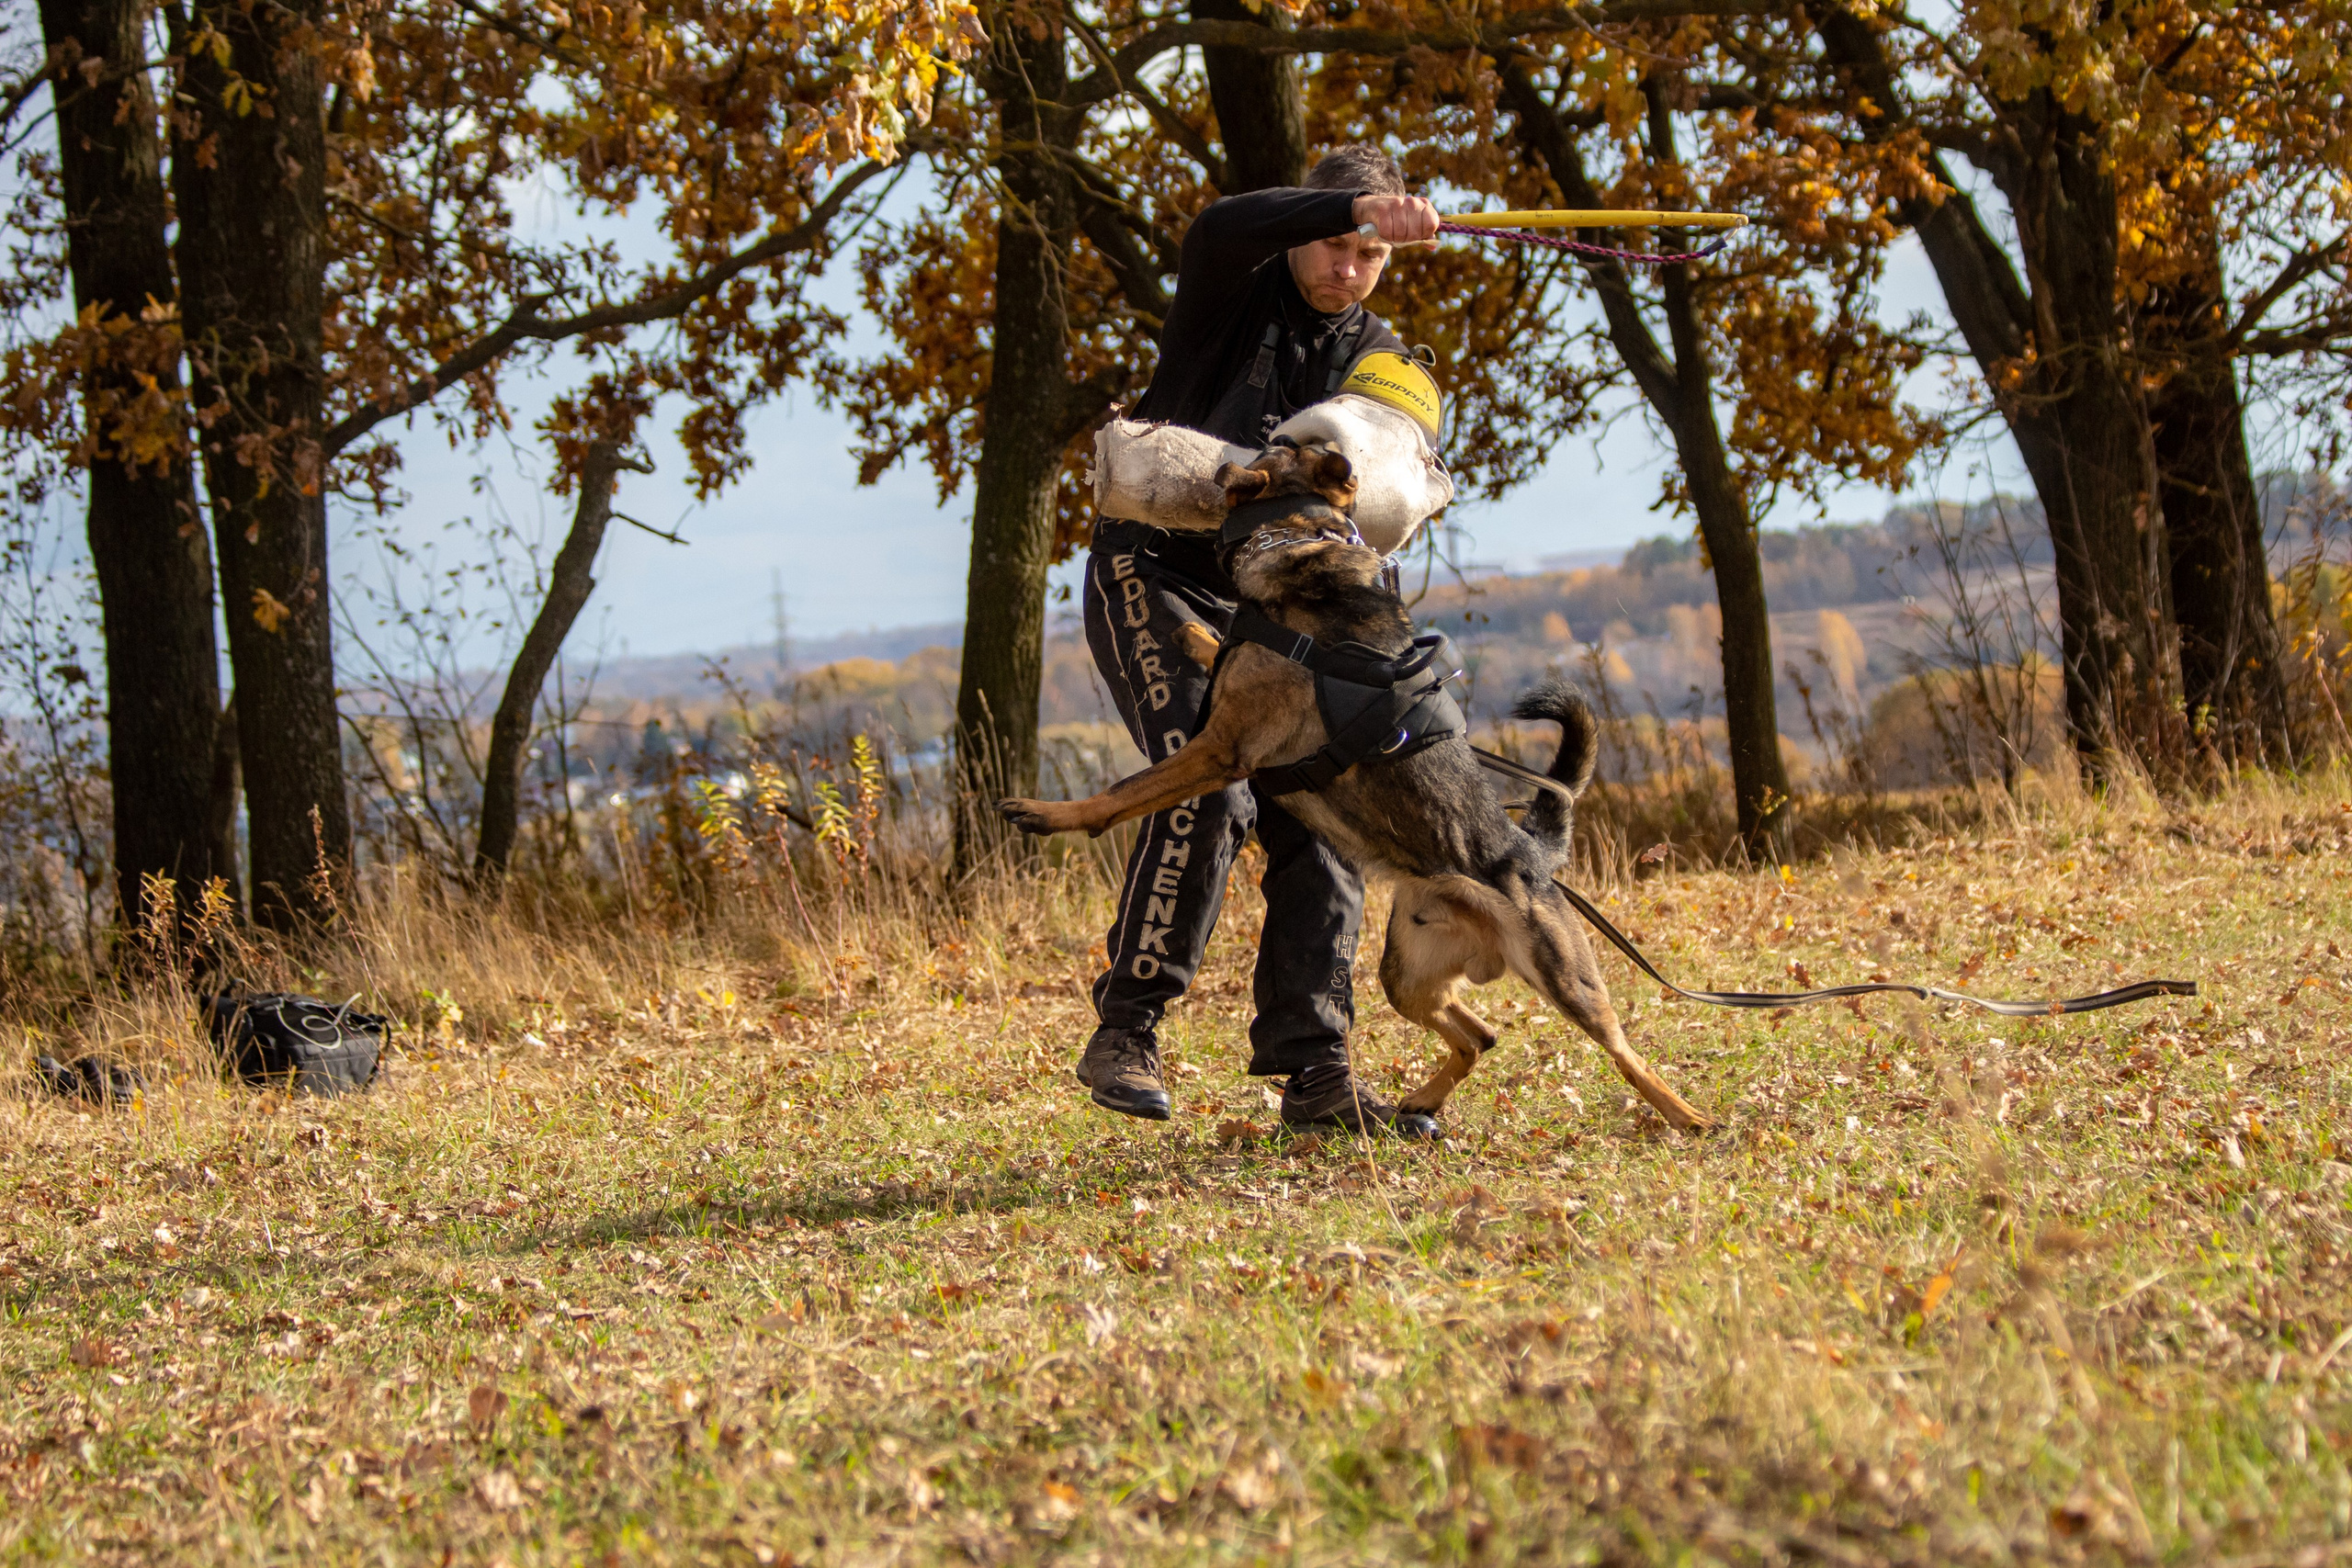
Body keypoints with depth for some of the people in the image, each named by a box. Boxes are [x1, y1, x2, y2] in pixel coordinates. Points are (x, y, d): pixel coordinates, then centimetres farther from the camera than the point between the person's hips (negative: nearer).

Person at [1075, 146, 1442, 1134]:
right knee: (1208, 787, -25)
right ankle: (1125, 1031, -20)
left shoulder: (1376, 357, 9)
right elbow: (1223, 229, -29)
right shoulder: (1237, 292, -5)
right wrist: (1354, 203, -42)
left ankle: (1313, 1074, -1)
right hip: (1153, 575, -6)